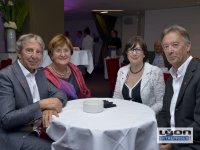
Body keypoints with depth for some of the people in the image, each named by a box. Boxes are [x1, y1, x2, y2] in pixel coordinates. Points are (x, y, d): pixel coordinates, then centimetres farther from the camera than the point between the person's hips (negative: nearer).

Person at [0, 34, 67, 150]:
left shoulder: (40, 74, 8)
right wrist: (41, 104, -26)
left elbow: (60, 94, 4)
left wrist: (50, 106, -18)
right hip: (16, 136, -6)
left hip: (39, 131, 6)